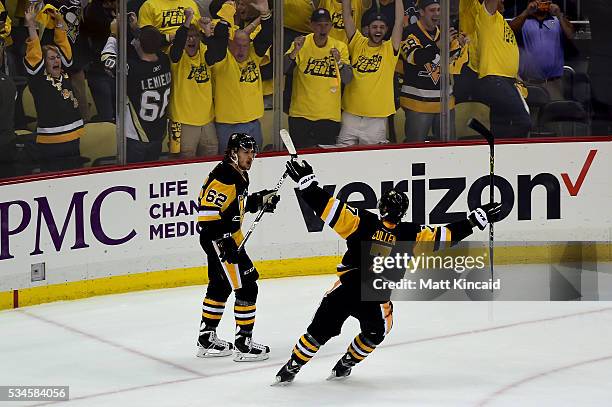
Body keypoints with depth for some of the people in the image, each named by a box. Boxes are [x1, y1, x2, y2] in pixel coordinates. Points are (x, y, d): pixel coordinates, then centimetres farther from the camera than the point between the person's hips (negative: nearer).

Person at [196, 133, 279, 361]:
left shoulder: (239, 175, 10)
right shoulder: (223, 177, -22)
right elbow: (207, 211, -27)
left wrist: (260, 200, 11)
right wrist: (223, 239, -30)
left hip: (228, 238, 11)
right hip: (219, 240, -11)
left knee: (220, 288, 20)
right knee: (246, 288, -8)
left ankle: (207, 340, 30)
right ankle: (243, 344, -3)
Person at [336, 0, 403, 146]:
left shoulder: (390, 49, 3)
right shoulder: (358, 44, 7)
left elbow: (399, 22, -5)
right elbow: (347, 16, 5)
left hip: (377, 117, -1)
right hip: (351, 113, 1)